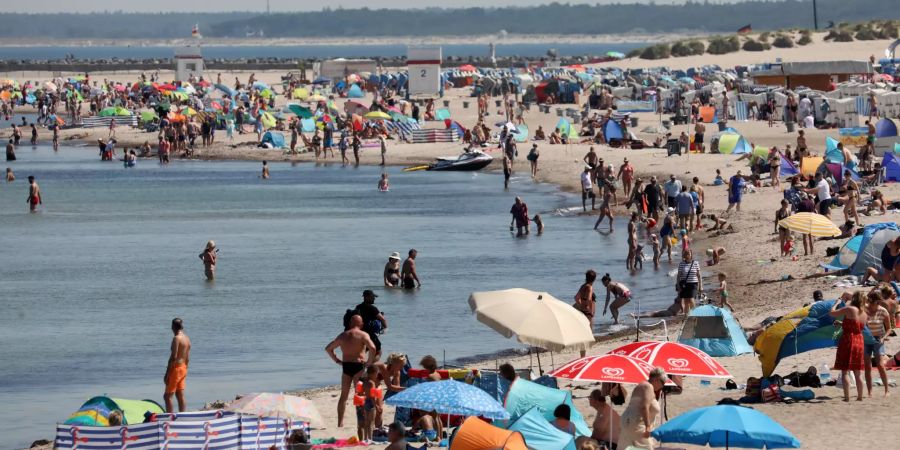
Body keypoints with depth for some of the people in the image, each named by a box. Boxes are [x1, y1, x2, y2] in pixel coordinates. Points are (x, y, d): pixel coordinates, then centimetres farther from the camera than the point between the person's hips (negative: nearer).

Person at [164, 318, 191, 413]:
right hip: (183, 368, 9)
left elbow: (173, 357, -21)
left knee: (167, 396, -6)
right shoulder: (187, 339, 9)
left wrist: (167, 374, -18)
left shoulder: (177, 338, -17)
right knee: (180, 397, 13)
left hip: (176, 368, -9)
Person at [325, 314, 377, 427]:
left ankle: (340, 422, 12)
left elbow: (328, 348, 20)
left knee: (343, 396, 12)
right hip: (359, 366, -4)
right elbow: (372, 348, -20)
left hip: (345, 366, 4)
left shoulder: (342, 336, 12)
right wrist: (370, 361, -7)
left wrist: (337, 360, 17)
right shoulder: (363, 335, -5)